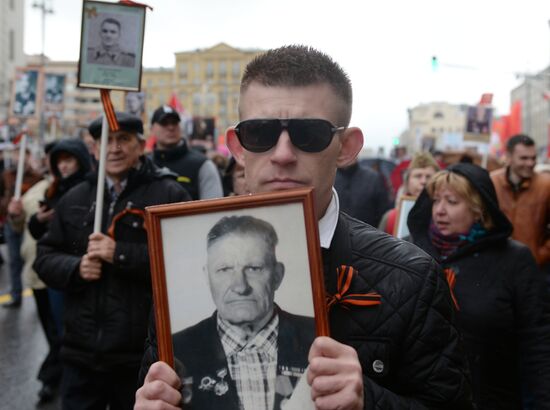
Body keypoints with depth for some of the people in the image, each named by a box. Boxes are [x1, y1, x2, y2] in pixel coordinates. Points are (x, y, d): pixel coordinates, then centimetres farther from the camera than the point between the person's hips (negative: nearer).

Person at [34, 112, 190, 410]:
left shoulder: (169, 195, -5)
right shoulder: (74, 199, 13)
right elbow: (45, 257, 14)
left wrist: (120, 254, -19)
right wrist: (75, 268, -7)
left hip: (143, 355, -4)